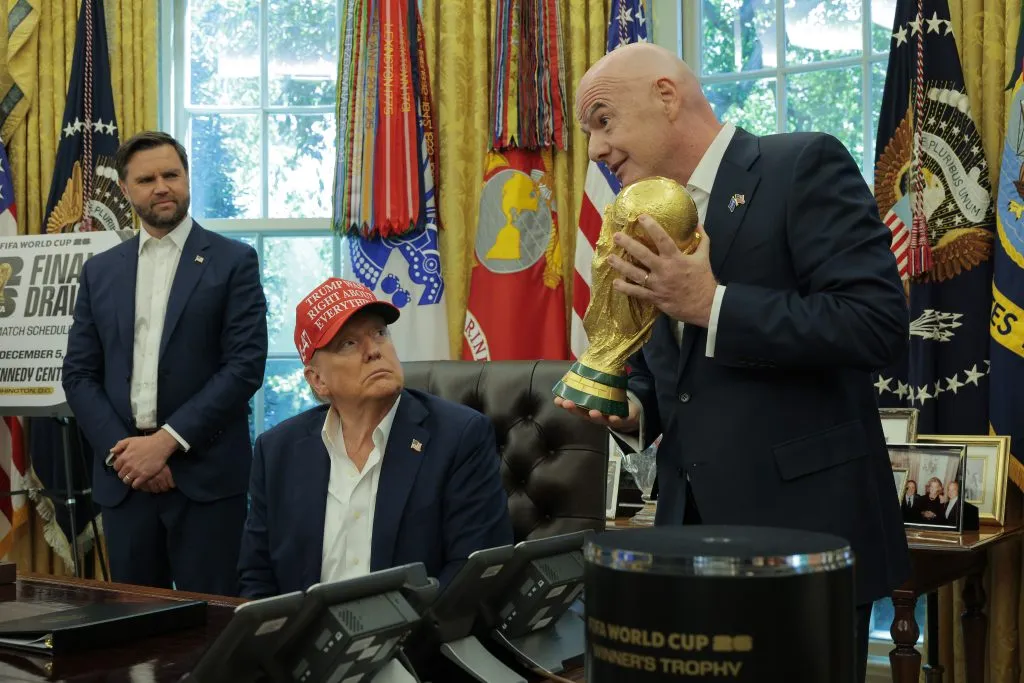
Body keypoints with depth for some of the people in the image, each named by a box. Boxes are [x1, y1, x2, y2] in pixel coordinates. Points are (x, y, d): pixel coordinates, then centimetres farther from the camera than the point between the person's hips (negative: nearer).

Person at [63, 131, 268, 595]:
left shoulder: (233, 261, 0)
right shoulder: (100, 271, 12)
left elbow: (246, 365, -8)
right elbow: (79, 374, 9)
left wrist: (166, 441, -13)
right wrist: (121, 450, -7)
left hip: (206, 474, -4)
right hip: (123, 475, 4)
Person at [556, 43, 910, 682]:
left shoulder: (804, 166, -9)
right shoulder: (654, 219, 13)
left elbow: (878, 322, -19)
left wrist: (712, 303, -21)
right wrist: (632, 406, 0)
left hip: (803, 520, -7)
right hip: (692, 522, 7)